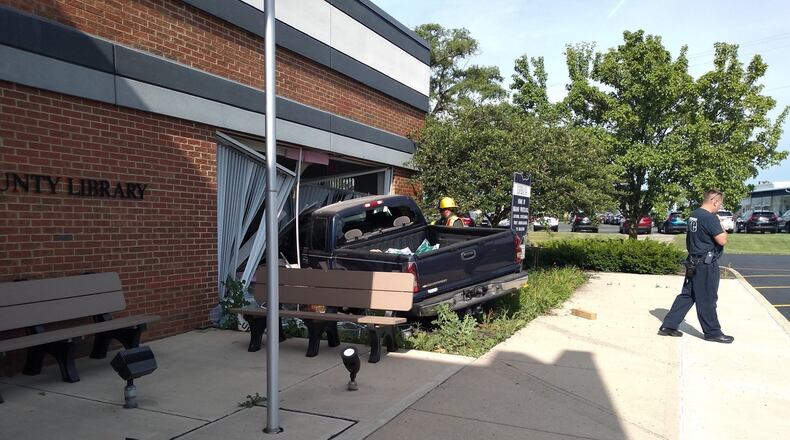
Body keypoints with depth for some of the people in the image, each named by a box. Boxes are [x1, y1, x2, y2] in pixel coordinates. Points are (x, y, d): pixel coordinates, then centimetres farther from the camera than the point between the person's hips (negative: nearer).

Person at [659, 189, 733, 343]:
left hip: (693, 263, 9)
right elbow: (722, 240, -19)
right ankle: (713, 332, 16)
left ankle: (668, 326, 13)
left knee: (687, 295, 13)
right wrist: (721, 225, -6)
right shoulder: (710, 218, -19)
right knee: (707, 300, 3)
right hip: (706, 265, -9)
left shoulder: (693, 215, 10)